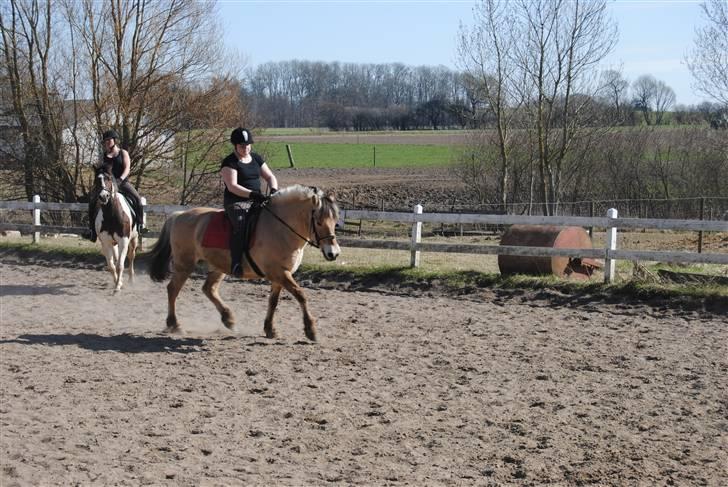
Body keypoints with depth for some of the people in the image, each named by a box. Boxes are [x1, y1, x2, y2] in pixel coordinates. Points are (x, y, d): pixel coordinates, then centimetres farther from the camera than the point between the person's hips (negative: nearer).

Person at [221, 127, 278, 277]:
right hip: (236, 202, -7)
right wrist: (252, 194, -28)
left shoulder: (256, 158, 14)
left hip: (256, 201, 7)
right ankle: (236, 264, -38)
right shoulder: (229, 163, -6)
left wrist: (273, 189, -7)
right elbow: (232, 186, -17)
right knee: (241, 225, -33)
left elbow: (270, 176, 16)